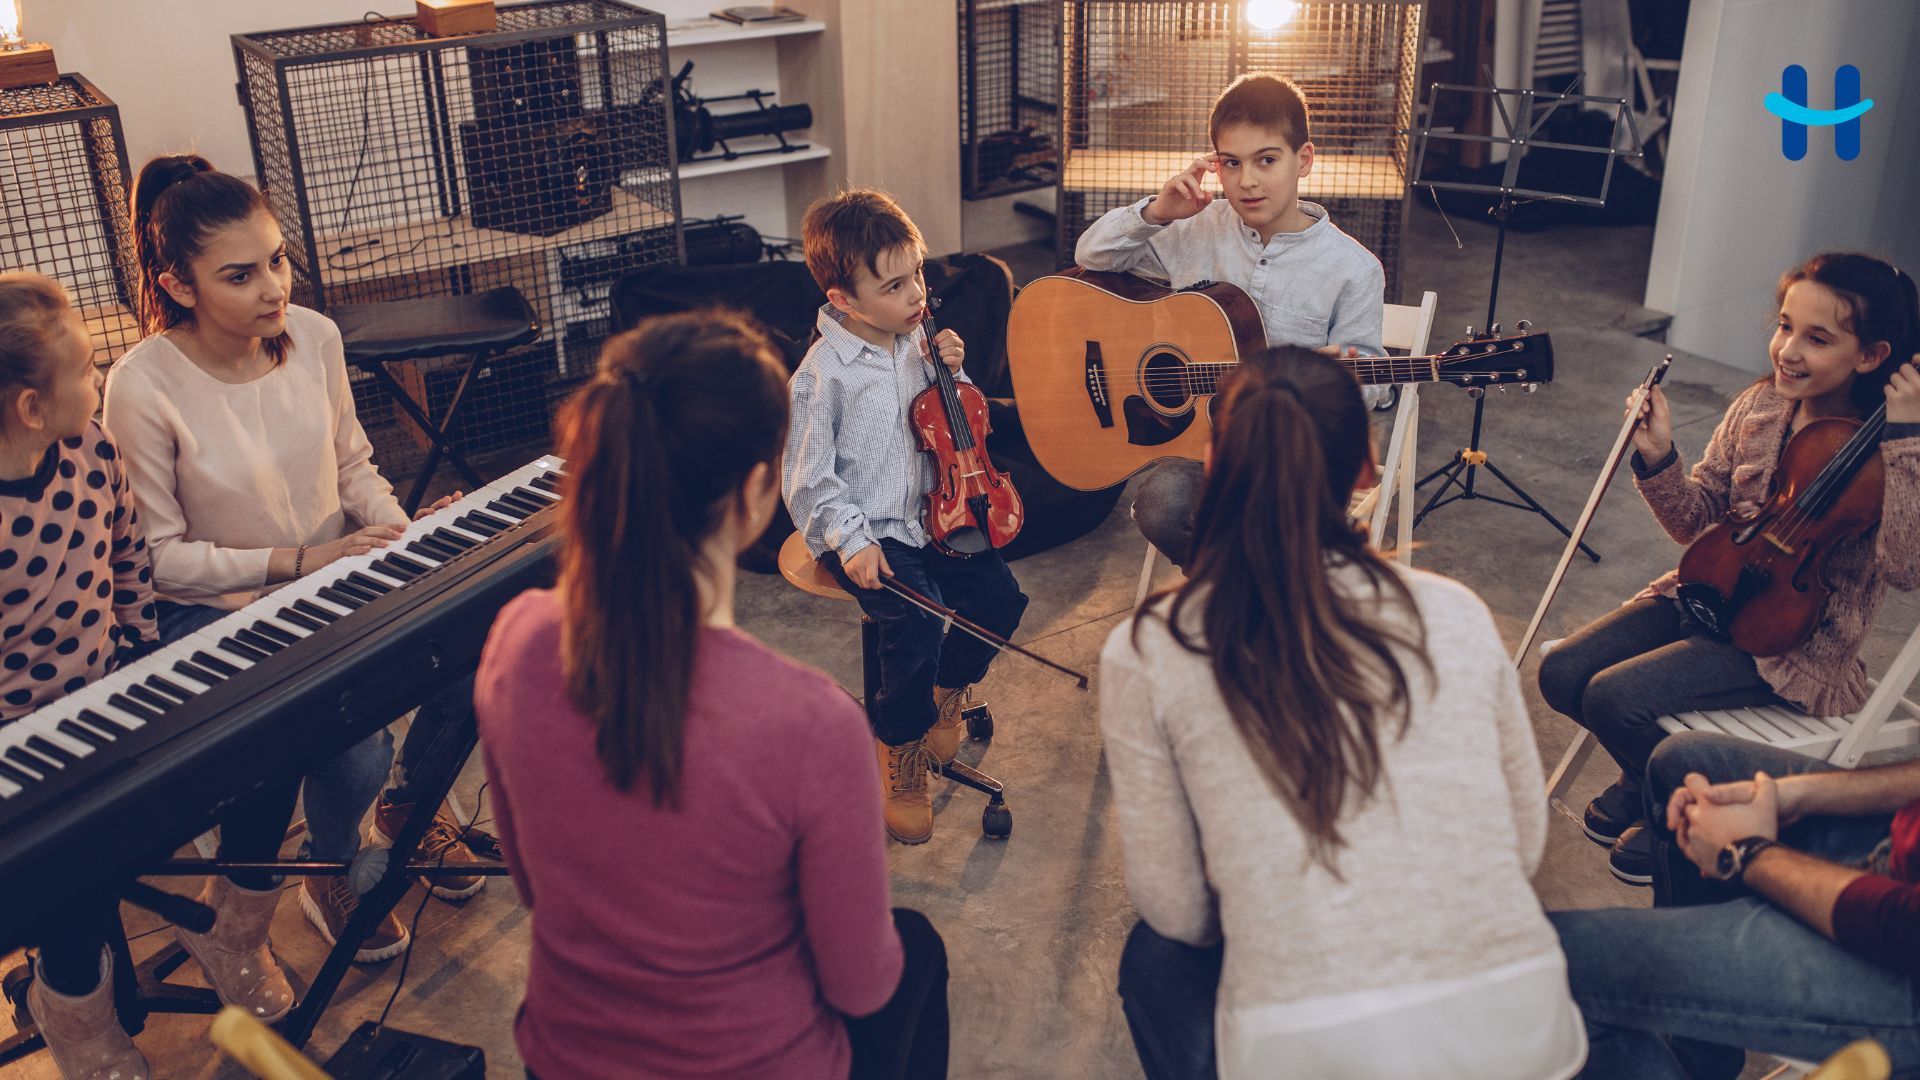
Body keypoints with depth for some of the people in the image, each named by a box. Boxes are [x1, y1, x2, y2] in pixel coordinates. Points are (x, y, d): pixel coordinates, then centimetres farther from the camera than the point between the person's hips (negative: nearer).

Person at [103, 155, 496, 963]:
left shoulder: (314, 336, -6)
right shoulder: (143, 388, -20)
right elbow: (160, 556, -13)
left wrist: (400, 532, -10)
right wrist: (294, 562, -20)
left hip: (341, 573, 5)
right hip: (220, 615, -5)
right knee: (355, 751, -26)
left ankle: (409, 802, 15)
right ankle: (329, 873, 12)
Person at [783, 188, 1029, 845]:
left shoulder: (915, 340, 3)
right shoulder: (824, 374, -17)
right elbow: (808, 480, -13)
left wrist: (951, 373, -3)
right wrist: (851, 541, -22)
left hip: (924, 514, 7)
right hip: (863, 530, -6)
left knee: (1000, 595, -8)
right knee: (917, 624, -26)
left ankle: (946, 695, 21)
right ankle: (901, 754, -1)